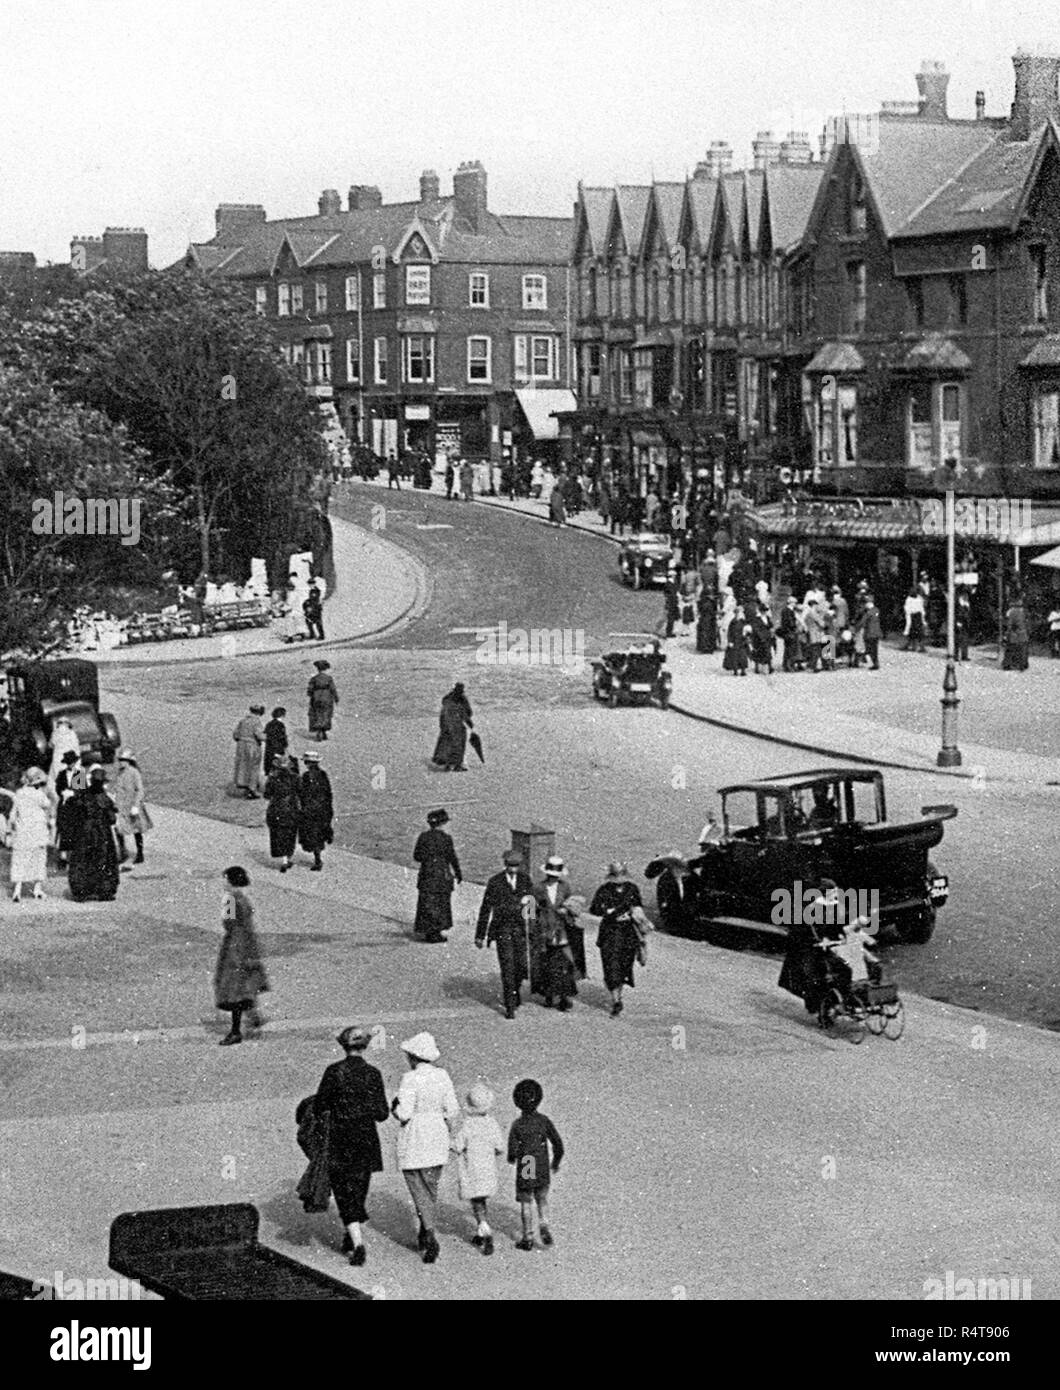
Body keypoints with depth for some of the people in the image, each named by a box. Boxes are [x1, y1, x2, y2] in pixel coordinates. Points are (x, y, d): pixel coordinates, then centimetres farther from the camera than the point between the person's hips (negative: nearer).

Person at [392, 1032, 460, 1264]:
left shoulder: (411, 1079, -17)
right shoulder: (442, 1076, -1)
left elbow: (404, 1114, -21)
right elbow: (452, 1109, 2)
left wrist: (395, 1109, 1)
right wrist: (447, 1128, 19)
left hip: (414, 1141, -5)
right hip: (437, 1140, 5)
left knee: (419, 1190, 1)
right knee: (431, 1187, 19)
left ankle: (430, 1235, -14)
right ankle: (425, 1236, 29)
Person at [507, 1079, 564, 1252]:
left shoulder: (517, 1125, -14)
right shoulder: (544, 1121, -7)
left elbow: (513, 1151, -15)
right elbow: (558, 1145, -4)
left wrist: (511, 1159, 9)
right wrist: (556, 1162, 14)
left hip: (525, 1172, -2)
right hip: (543, 1172, 2)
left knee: (526, 1204, 10)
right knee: (542, 1201, 20)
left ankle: (528, 1239, 13)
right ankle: (545, 1226, 0)